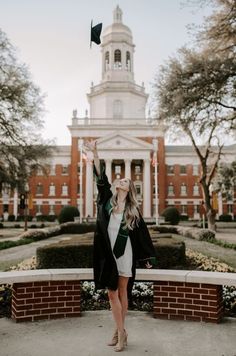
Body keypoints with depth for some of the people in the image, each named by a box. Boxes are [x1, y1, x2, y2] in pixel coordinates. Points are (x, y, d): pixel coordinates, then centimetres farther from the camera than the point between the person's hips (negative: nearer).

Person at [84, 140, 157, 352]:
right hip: (108, 253, 2)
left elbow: (142, 232, 5)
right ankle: (121, 332, 16)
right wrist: (95, 154, -9)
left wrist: (148, 257, 2)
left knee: (122, 292, 8)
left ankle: (120, 331, 19)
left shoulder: (133, 209, 3)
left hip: (125, 253, -1)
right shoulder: (108, 200, 5)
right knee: (112, 293, 4)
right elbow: (101, 179, -3)